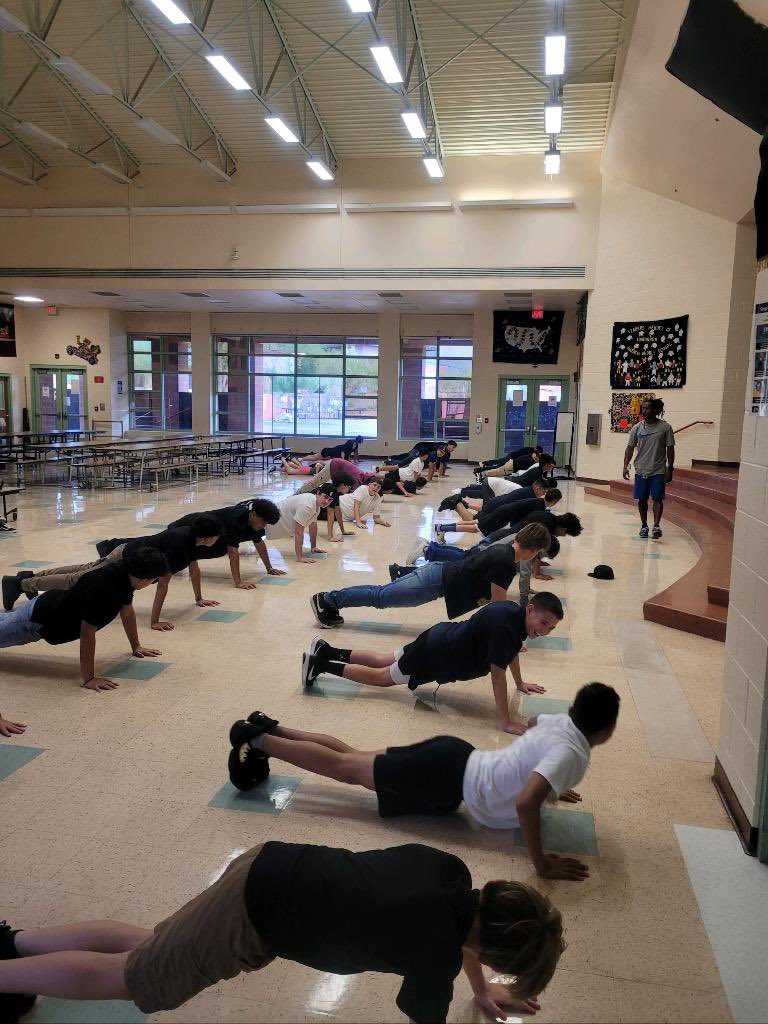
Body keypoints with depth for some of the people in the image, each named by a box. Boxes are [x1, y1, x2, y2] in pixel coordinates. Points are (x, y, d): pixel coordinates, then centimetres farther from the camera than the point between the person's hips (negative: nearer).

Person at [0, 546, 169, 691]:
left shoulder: (125, 575, -17)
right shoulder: (101, 587, -43)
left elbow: (127, 611, 1)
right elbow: (87, 633, -39)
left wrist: (136, 646, 8)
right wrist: (89, 679, -35)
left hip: (56, 605, 9)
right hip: (39, 619, -9)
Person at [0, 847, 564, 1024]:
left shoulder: (453, 873, -3)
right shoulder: (435, 956, -23)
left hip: (266, 869, 8)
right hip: (252, 920, -7)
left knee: (146, 946, 26)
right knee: (126, 978, 12)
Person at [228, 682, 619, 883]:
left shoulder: (561, 723, 4)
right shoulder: (572, 755, -23)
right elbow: (525, 804, -37)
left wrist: (548, 785, 30)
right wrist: (542, 865, -26)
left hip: (454, 756, 7)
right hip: (450, 778, -7)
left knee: (351, 757, 16)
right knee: (345, 767, 2)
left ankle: (270, 729, 23)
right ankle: (257, 740, 9)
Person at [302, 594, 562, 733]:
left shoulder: (514, 612, -3)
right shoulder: (504, 626, -32)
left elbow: (512, 650, 17)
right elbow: (497, 674, -32)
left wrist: (520, 684, 27)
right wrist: (506, 723, -30)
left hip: (442, 637, 9)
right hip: (436, 655, -9)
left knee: (383, 662, 23)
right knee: (381, 677, 7)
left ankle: (326, 651, 31)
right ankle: (320, 664, 13)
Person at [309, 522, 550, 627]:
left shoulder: (504, 549, 9)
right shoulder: (504, 563, -21)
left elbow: (494, 596, 24)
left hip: (437, 571, 8)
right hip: (437, 582, -8)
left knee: (382, 594, 14)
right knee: (380, 598, 1)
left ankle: (330, 598, 20)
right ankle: (327, 599, 8)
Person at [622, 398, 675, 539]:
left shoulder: (665, 427, -5)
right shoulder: (637, 428, 2)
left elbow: (670, 449, -2)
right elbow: (630, 448, 6)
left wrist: (670, 469, -6)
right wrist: (625, 466, -4)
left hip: (658, 471, -3)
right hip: (640, 470, 3)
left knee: (657, 499, -8)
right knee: (641, 500, 8)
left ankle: (656, 526, -8)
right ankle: (644, 526, 21)